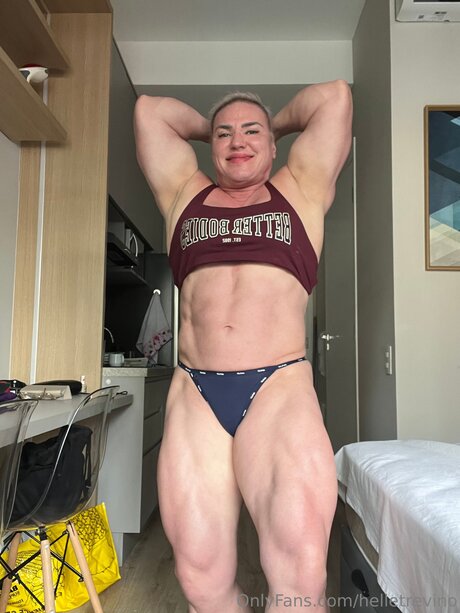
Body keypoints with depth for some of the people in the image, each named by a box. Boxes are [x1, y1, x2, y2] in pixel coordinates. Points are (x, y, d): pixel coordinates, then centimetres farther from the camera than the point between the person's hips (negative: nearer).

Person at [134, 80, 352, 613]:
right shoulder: (183, 194, 23)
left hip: (280, 387, -1)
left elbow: (335, 95, 21)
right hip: (195, 393, 2)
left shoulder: (301, 191, 18)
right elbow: (148, 109, 30)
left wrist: (277, 123, 35)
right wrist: (208, 126, 40)